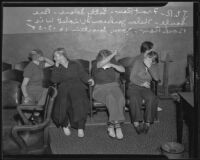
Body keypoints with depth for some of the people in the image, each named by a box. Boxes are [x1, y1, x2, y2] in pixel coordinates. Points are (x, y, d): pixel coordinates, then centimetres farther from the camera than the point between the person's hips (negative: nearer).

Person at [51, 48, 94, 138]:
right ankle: (65, 124, -13)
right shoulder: (57, 68, 22)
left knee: (79, 101, -33)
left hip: (77, 87, 0)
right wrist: (56, 66, 3)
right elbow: (54, 80, 4)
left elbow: (83, 74, 12)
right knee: (63, 101, -33)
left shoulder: (75, 65, 21)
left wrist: (89, 80, -7)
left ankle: (80, 127, -29)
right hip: (64, 88, 1)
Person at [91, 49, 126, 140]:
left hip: (113, 87, 3)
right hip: (100, 89, -3)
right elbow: (101, 63, -20)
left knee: (119, 98, -31)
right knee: (111, 98, -35)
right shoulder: (95, 65, 3)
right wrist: (113, 54, -18)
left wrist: (112, 65, -18)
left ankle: (111, 126, -30)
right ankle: (117, 125, -32)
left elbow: (123, 70, -4)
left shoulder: (113, 64, 13)